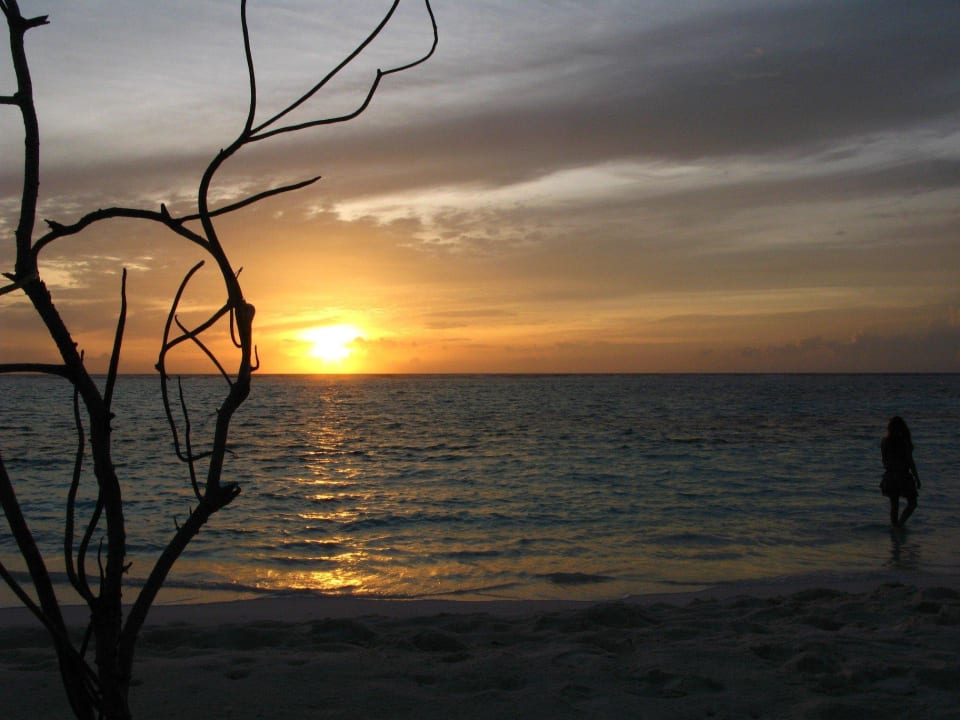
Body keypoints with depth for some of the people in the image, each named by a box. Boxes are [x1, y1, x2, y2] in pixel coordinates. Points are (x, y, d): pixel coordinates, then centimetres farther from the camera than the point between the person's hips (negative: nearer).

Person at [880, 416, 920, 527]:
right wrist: (917, 478, -5)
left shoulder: (884, 441, -2)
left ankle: (895, 525, 20)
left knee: (894, 505, 15)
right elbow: (910, 461, -13)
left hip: (890, 477, 5)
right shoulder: (905, 442, -15)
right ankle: (900, 523, -7)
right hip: (903, 477, -5)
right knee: (912, 504, 9)